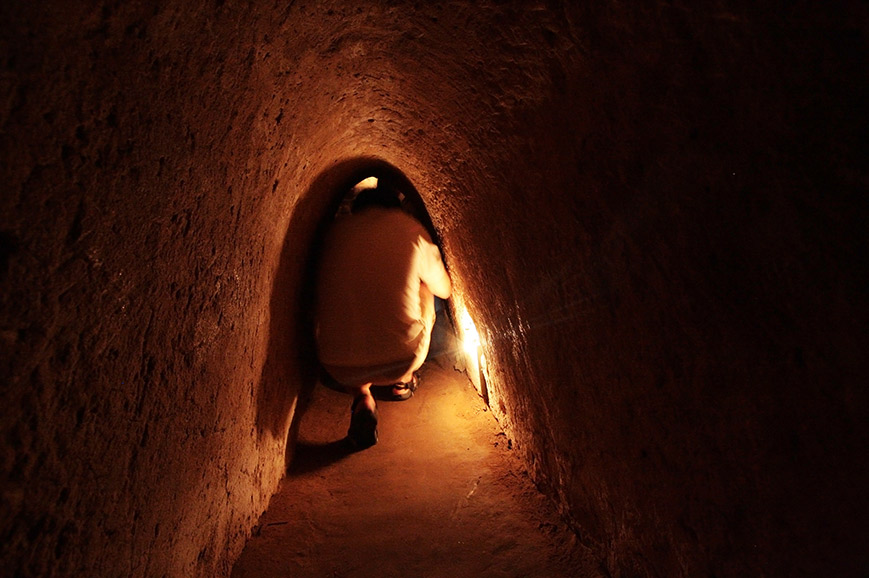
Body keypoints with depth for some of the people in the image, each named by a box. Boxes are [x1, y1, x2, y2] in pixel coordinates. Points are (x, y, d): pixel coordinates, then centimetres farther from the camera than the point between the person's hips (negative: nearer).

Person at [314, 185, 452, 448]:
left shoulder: (336, 229, 7)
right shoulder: (411, 229, 0)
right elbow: (444, 290, 17)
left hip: (339, 368, 2)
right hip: (401, 360, -1)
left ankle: (361, 398, 14)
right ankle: (402, 382, 35)